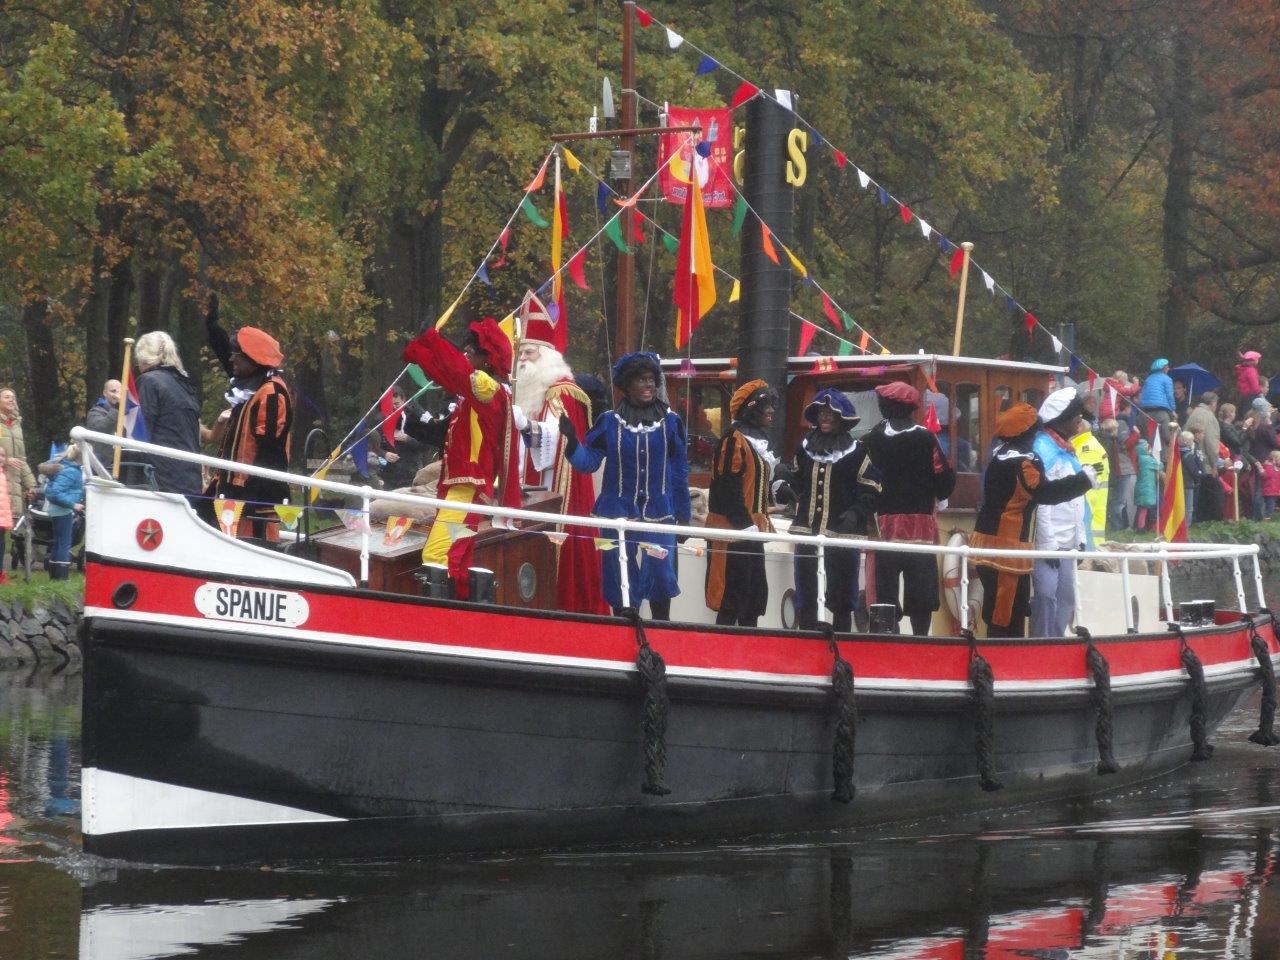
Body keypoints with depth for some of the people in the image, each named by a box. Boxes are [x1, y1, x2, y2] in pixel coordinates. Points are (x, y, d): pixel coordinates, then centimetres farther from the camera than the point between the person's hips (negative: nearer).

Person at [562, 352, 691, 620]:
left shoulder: (670, 422, 2)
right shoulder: (609, 422, 1)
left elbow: (680, 473, 5)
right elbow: (589, 461, -2)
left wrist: (683, 516, 5)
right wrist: (572, 440, -21)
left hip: (658, 514, 0)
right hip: (618, 513, 0)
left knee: (660, 575, -4)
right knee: (622, 579, 4)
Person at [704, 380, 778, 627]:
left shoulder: (759, 440, 18)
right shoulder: (735, 439, -13)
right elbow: (728, 487, -19)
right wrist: (745, 524, -20)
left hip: (751, 530, 10)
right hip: (733, 532, -10)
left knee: (756, 595, 12)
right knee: (732, 598, -9)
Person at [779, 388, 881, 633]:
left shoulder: (856, 452, -3)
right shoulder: (804, 447, 10)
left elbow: (871, 491, -3)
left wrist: (856, 512, -18)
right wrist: (785, 487, -1)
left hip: (842, 532, -4)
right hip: (806, 529, 4)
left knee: (841, 597, 3)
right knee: (805, 595, 8)